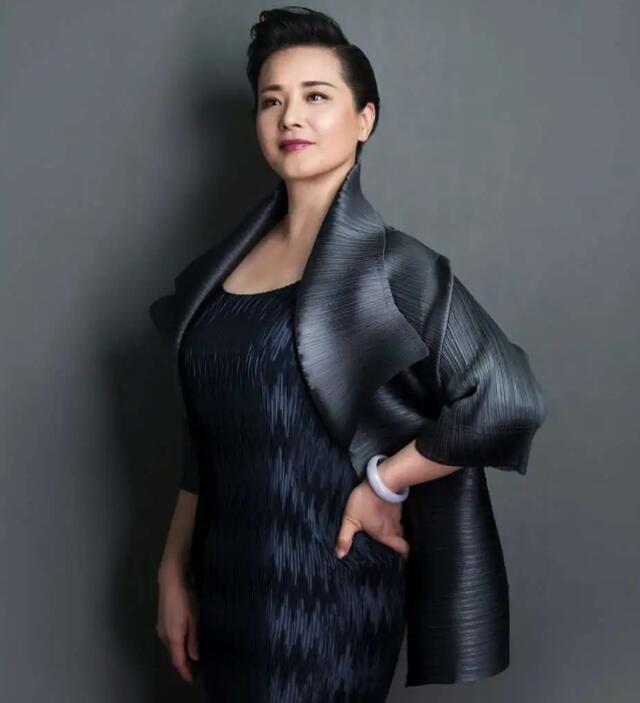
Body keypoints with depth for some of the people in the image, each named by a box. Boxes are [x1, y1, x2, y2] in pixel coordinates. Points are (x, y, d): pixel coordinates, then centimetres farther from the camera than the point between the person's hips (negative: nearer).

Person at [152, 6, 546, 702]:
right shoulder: (234, 262, 6)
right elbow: (208, 440, 11)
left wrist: (382, 486, -14)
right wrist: (173, 574, 11)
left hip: (325, 592, -5)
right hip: (228, 591, 6)